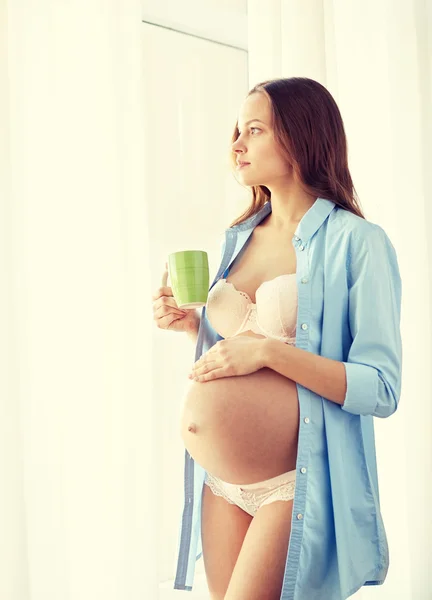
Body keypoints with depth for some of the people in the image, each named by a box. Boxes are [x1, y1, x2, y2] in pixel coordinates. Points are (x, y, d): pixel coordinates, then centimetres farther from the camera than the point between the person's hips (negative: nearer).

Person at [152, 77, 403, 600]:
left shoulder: (357, 241, -10)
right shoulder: (238, 238, 10)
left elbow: (382, 390, -16)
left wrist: (269, 350, -23)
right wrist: (189, 323, 2)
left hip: (298, 484, -6)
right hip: (221, 480, 6)